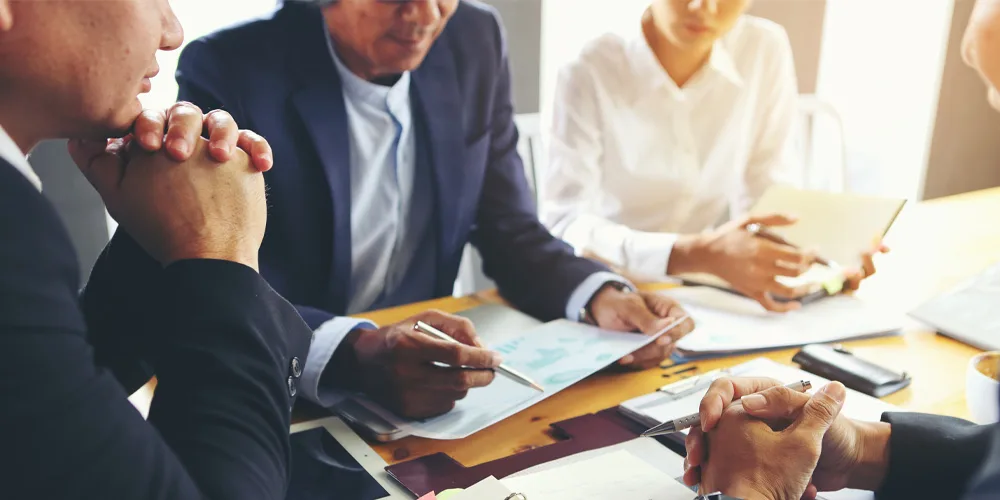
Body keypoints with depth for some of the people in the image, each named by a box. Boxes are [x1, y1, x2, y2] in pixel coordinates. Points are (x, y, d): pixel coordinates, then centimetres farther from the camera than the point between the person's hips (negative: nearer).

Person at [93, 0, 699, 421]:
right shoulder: (227, 71, -15)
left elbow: (509, 230, 3)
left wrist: (599, 294, -15)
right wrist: (357, 354, -36)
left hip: (430, 387, 3)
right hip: (279, 403, -2)